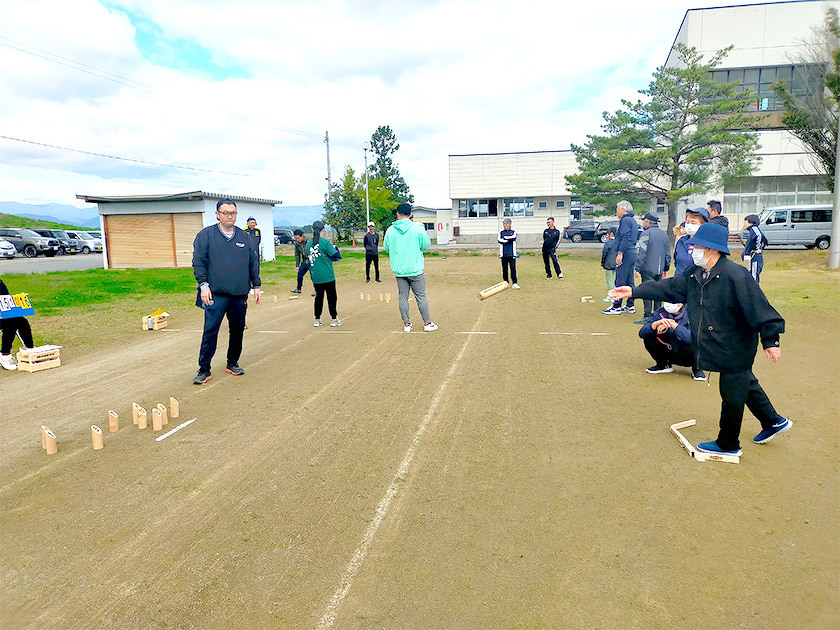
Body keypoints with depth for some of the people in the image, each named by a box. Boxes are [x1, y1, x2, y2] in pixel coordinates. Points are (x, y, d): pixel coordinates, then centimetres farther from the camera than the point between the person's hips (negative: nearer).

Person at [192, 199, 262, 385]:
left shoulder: (244, 237, 11)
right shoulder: (206, 235, 2)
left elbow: (253, 263, 15)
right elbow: (198, 262, -1)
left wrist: (256, 286, 11)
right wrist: (203, 285, -10)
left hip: (240, 295, 4)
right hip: (216, 294, -4)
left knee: (237, 330, 11)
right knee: (210, 331, -6)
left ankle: (233, 363, 26)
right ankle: (204, 369, 3)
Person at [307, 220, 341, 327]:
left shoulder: (308, 242, 3)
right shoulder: (325, 242, -13)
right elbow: (336, 256, -13)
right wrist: (334, 247, 5)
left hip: (315, 276, 5)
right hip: (327, 276, -5)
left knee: (319, 296, 16)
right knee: (331, 296, 8)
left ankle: (317, 319, 19)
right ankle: (334, 319, 13)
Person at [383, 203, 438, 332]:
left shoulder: (390, 230, -1)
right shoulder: (417, 228, -8)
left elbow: (387, 248, 9)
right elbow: (426, 244, 0)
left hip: (399, 270, 2)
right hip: (415, 270, -2)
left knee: (403, 297, 9)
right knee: (421, 296, 6)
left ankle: (406, 324, 13)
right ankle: (427, 323, 13)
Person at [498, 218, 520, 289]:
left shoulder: (513, 231, 8)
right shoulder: (501, 232, 11)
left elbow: (514, 237, -13)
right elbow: (499, 240, -7)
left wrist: (505, 238, -7)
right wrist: (509, 240, -13)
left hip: (512, 254, -2)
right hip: (503, 254, 2)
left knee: (513, 268, -7)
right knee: (504, 268, 4)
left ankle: (514, 283, -6)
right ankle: (505, 282, 15)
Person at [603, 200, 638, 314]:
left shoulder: (625, 220, -9)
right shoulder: (633, 221, 21)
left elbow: (625, 238, -20)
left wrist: (620, 253, -23)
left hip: (625, 253, -10)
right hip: (633, 252, 10)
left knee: (620, 281, -8)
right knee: (630, 281, 12)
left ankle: (616, 306, -8)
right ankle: (630, 306, 15)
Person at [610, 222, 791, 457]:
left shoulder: (735, 275, -24)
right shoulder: (695, 274, 2)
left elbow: (759, 308, -22)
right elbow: (669, 288, 7)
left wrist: (771, 340, -20)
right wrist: (634, 291, 1)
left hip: (736, 349, -8)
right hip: (721, 348, 8)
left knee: (731, 395, 6)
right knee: (746, 385, 25)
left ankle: (728, 445, 23)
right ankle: (774, 422, 46)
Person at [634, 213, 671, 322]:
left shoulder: (646, 234, -9)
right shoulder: (664, 234, 14)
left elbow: (641, 253, -14)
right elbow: (668, 253, 20)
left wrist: (638, 269, -13)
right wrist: (666, 268, 26)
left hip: (648, 269, -7)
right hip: (659, 270, 7)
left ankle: (648, 316, -7)